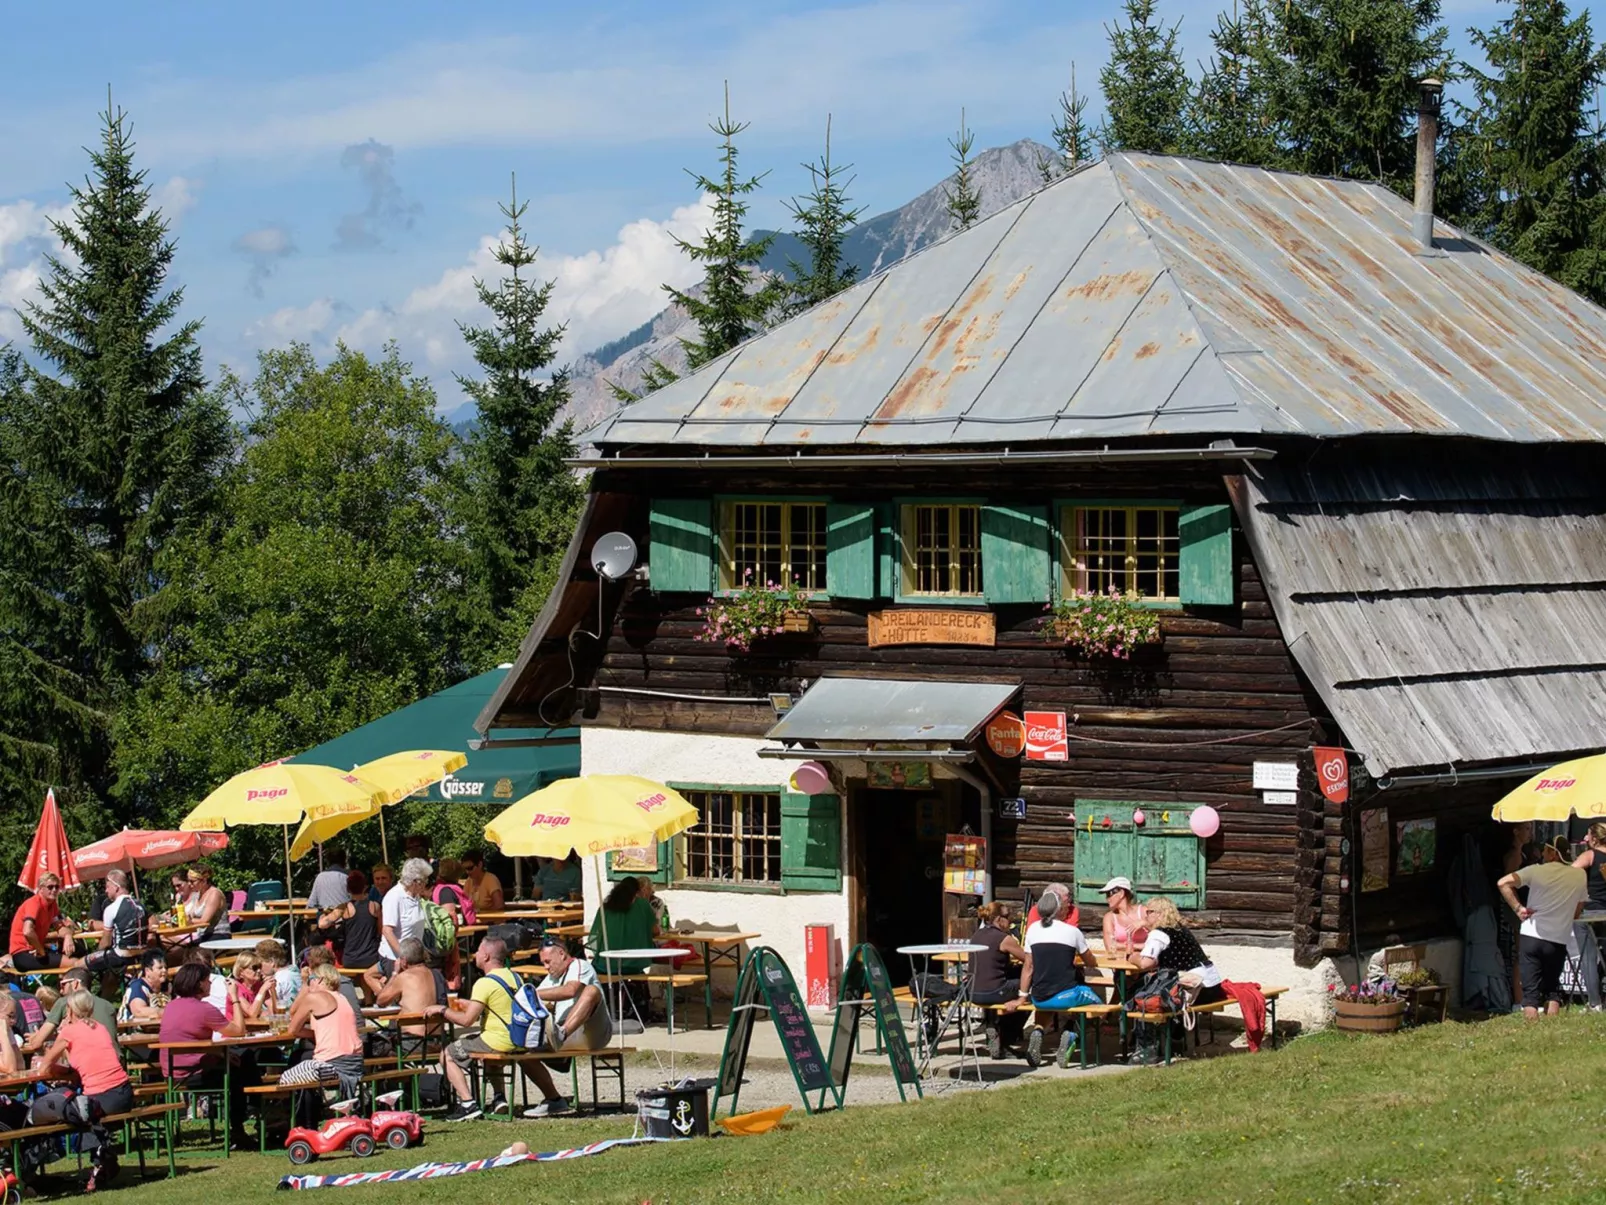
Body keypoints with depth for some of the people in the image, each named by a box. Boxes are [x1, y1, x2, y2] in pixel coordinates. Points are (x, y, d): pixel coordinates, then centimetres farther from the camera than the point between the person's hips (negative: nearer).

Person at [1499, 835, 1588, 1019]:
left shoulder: (1536, 871, -6)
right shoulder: (1580, 876, 2)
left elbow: (1503, 883, -11)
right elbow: (1576, 912, 10)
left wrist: (1517, 908, -4)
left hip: (1531, 936, -2)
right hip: (1559, 940, 2)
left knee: (1531, 990, 1)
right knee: (1552, 988, 15)